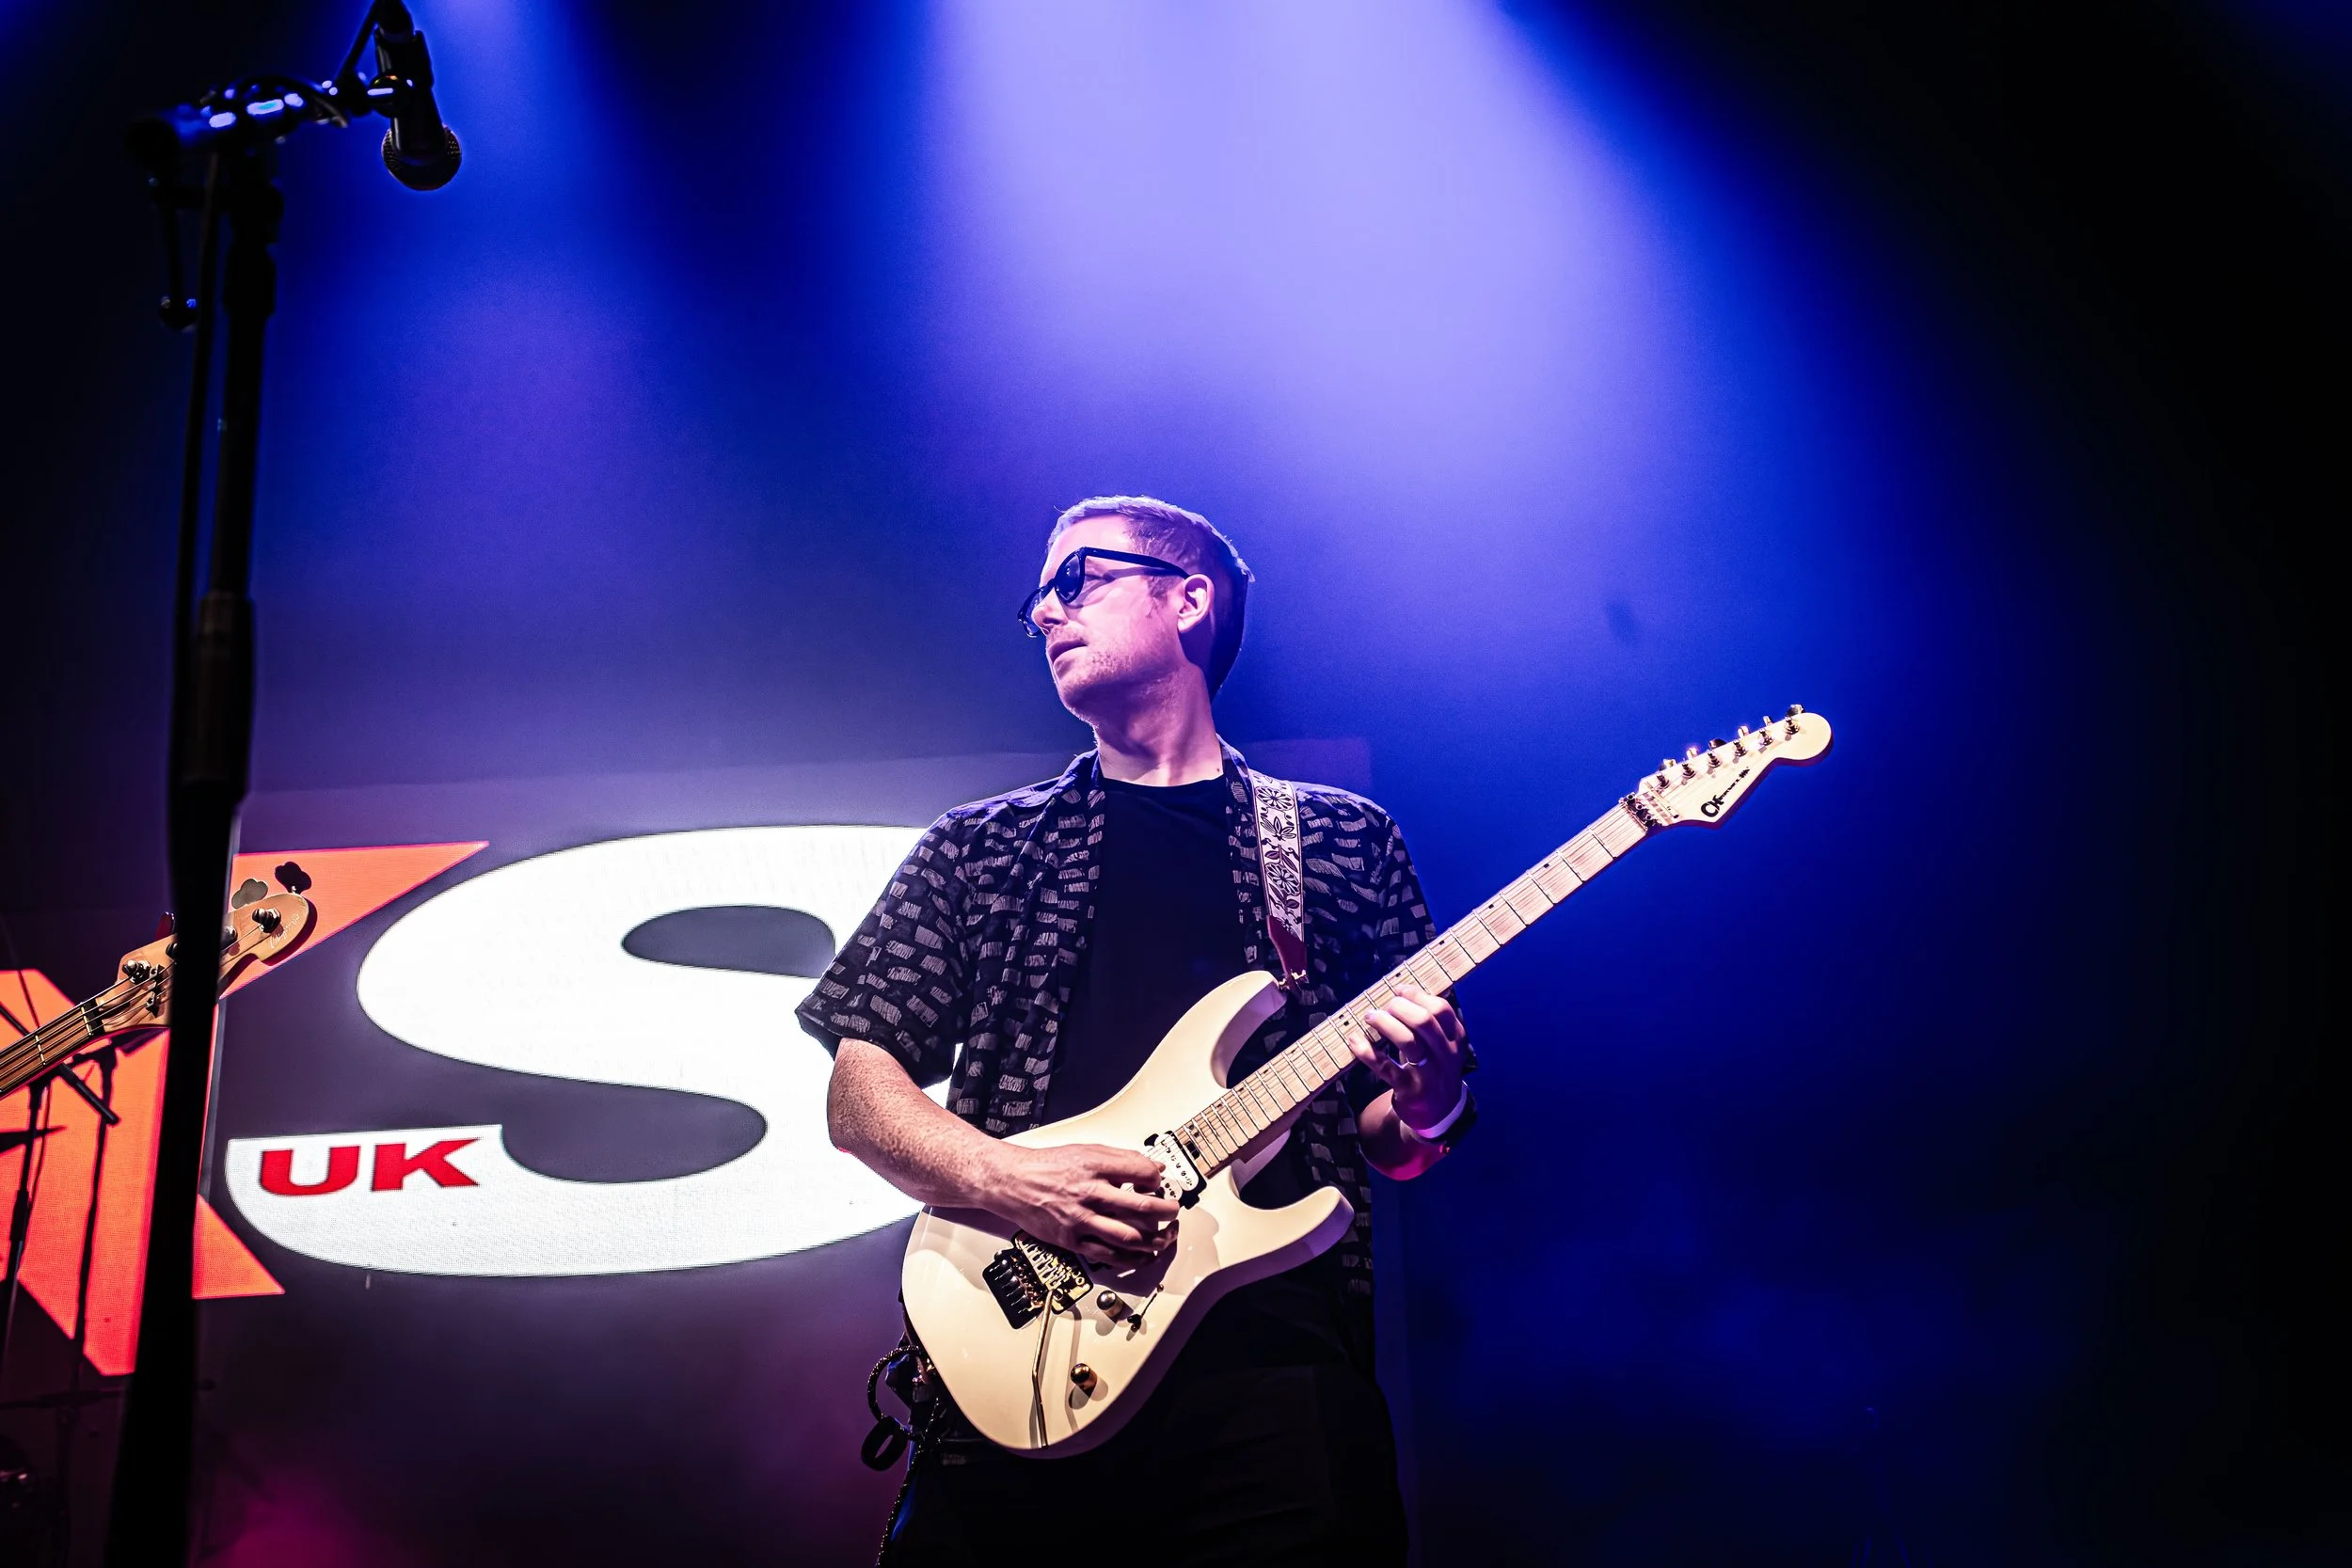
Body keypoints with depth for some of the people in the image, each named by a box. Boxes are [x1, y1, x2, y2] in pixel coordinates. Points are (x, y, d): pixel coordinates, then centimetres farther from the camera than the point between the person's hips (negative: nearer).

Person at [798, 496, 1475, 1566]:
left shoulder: (1344, 843, 14)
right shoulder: (976, 850, 15)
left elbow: (1393, 1140, 16)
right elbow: (860, 1091, 8)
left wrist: (1422, 1110, -8)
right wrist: (1007, 1179, -10)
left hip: (1272, 1355, 0)